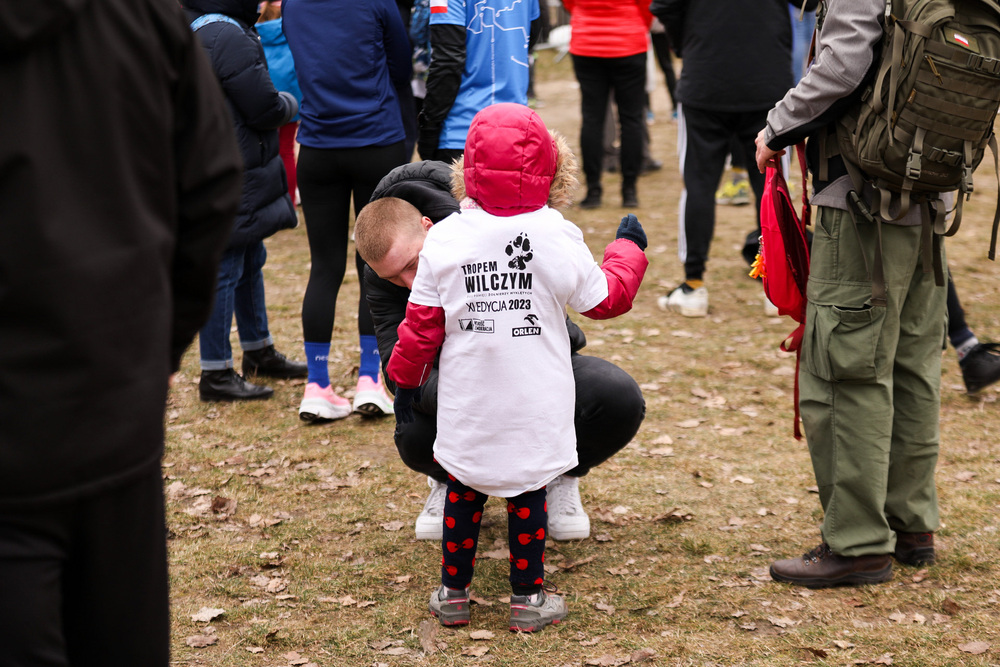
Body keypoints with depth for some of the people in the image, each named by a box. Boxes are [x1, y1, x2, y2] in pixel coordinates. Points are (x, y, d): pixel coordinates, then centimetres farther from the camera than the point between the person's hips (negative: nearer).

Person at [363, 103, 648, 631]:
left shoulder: (442, 240, -5)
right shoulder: (554, 235, -10)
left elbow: (422, 324, 2)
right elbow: (605, 298, 1)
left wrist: (405, 379, 17)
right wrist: (628, 249, 18)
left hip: (467, 405, 2)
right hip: (533, 405, -2)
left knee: (464, 491, 15)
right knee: (527, 493, 9)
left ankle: (453, 592, 22)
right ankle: (528, 598, 15)